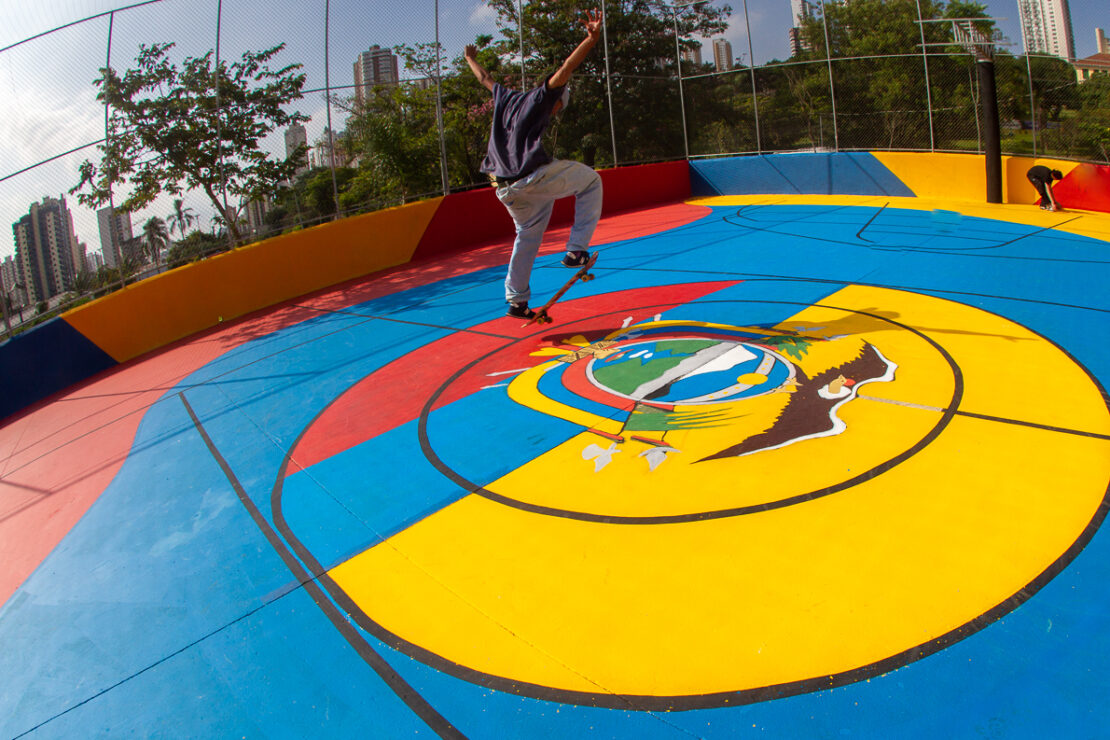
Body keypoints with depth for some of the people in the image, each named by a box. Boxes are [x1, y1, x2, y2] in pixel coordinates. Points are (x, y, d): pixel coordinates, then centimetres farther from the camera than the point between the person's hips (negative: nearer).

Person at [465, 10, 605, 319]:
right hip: (533, 178, -7)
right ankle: (576, 249, -1)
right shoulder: (541, 97, 4)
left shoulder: (506, 98, 22)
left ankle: (516, 301, 26)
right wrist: (591, 39, -25)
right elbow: (565, 71, -13)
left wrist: (471, 59, 60)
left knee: (527, 235, 24)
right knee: (590, 180, 9)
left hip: (505, 189, 7)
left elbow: (485, 79, 41)